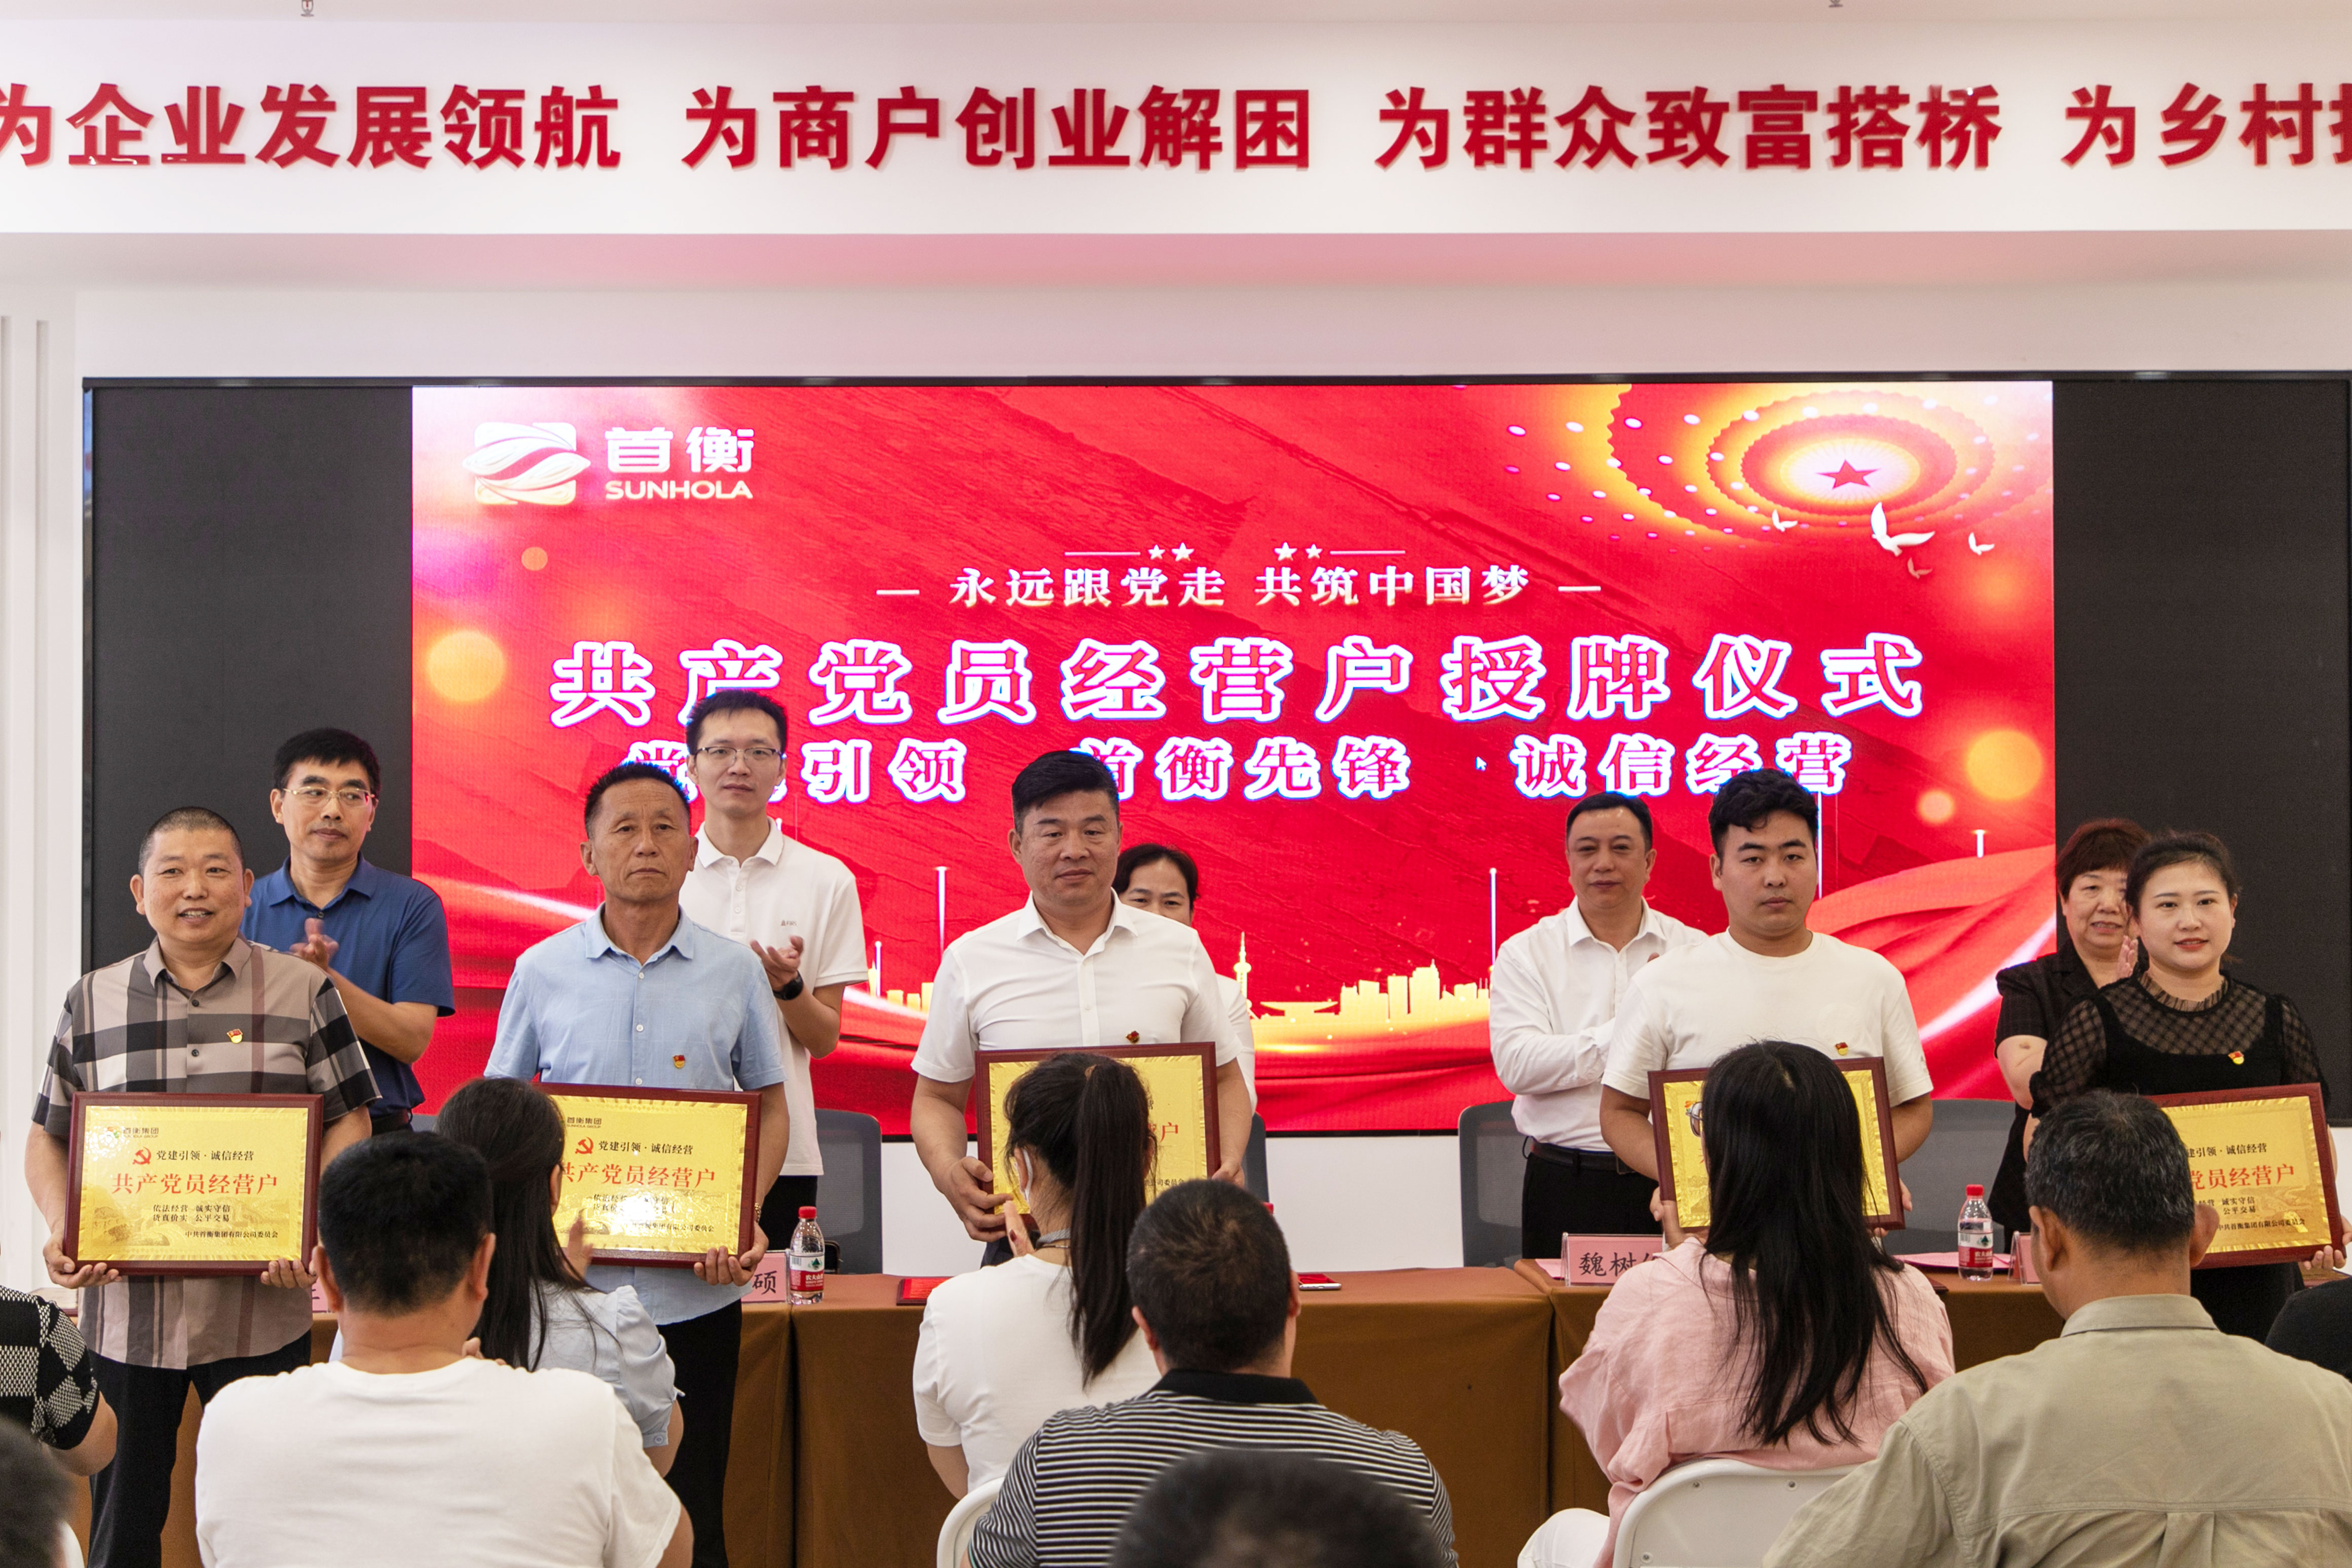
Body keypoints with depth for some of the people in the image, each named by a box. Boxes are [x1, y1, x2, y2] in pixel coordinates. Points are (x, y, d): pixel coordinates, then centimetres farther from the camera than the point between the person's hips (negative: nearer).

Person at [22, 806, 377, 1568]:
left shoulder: (303, 992, 3)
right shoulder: (94, 1001, 9)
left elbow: (348, 1123, 2)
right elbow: (48, 1138, 11)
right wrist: (60, 1228, -7)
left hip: (260, 1309, -2)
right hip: (125, 1305, 2)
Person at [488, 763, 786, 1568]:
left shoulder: (736, 971, 4)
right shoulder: (541, 972, 4)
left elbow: (770, 1109, 9)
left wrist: (746, 1221, -7)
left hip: (696, 1288, 0)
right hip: (571, 1282, 0)